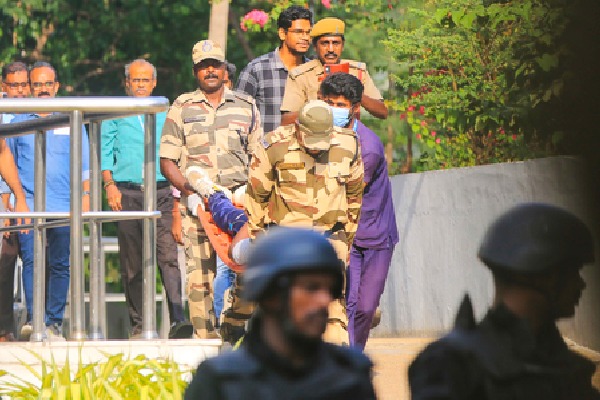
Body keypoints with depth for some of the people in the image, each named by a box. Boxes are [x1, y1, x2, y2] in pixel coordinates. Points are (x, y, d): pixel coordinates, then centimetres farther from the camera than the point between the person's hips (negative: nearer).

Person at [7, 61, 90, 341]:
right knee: (31, 261, -13)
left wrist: (85, 196, 6)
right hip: (29, 206, -1)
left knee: (61, 265, 0)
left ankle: (54, 322, 3)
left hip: (64, 206, 1)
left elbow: (84, 163, 15)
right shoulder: (18, 122, 11)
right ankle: (33, 318, -19)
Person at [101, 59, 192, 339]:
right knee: (131, 263, 2)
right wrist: (110, 185, -3)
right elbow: (105, 152, 9)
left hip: (161, 192, 0)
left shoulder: (166, 113, 15)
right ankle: (137, 324, 7)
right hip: (127, 192, 0)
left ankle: (177, 319, -24)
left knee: (168, 256, -15)